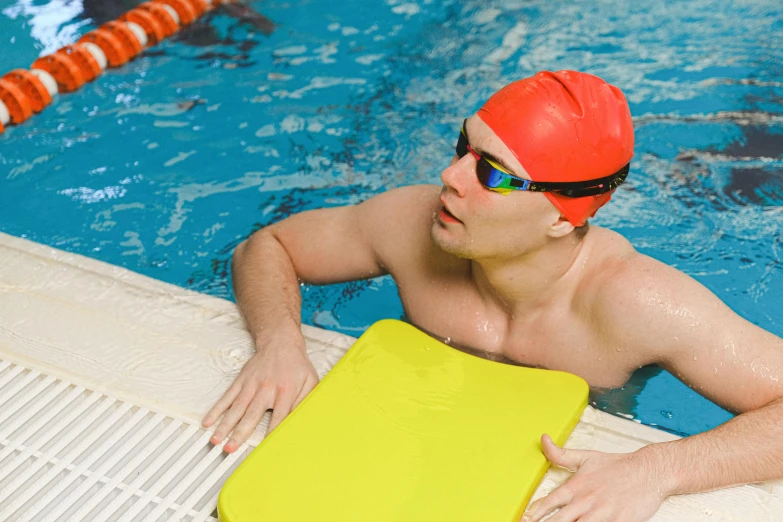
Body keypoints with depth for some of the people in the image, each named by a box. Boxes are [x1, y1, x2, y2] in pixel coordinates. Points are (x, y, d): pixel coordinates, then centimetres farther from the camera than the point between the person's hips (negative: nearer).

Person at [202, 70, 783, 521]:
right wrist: (279, 341, -27)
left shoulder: (630, 300, -32)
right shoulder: (413, 223, -22)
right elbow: (266, 247, -7)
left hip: (579, 473, 0)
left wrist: (656, 468, -46)